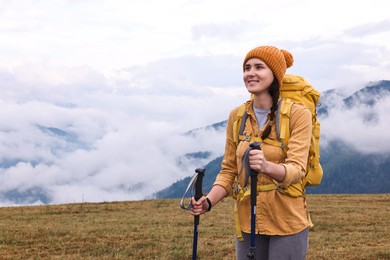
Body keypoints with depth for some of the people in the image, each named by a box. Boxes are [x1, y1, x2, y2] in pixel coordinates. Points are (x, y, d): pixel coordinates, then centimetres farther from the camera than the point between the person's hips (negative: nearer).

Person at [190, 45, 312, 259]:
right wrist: (210, 201, -11)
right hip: (247, 223, 4)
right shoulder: (236, 116, 3)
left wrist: (268, 167, -40)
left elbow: (296, 169, -19)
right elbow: (229, 170, 7)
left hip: (286, 223, -3)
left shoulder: (297, 114, -9)